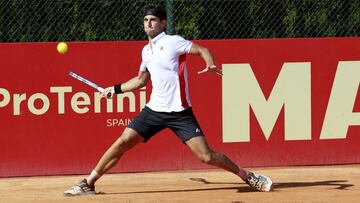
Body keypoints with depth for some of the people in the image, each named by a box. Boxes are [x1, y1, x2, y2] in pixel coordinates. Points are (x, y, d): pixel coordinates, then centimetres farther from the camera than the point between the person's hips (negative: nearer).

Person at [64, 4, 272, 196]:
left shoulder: (172, 42, -5)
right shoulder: (146, 51, 15)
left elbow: (202, 50, -9)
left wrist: (211, 65, -30)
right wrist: (116, 89, 29)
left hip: (179, 112, -5)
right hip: (154, 109, 6)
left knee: (206, 156, -12)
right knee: (122, 143, -5)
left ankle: (248, 176, 5)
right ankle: (88, 184, 1)